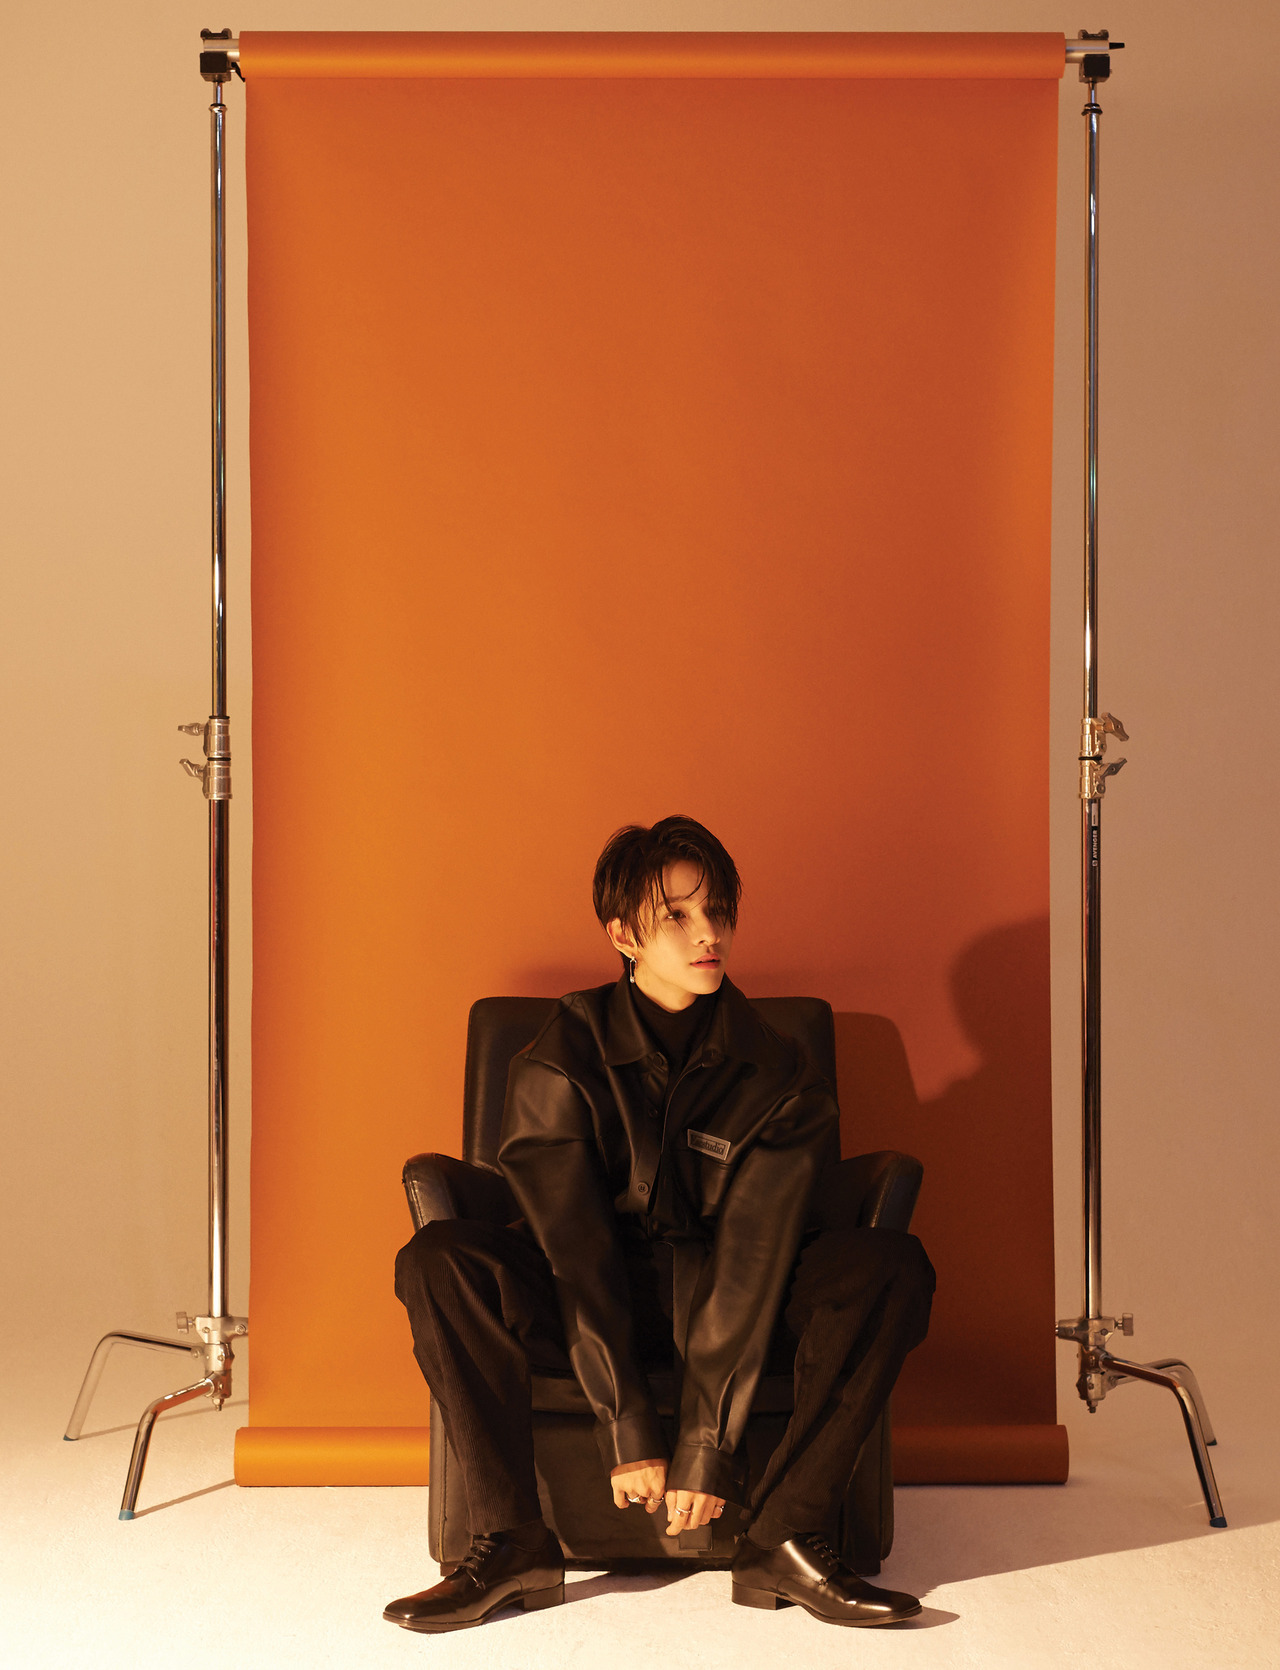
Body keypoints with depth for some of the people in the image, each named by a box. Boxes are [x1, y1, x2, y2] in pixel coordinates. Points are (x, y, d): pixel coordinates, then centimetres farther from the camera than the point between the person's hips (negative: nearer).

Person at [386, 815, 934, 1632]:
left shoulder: (778, 1074, -12)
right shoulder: (557, 1066, -14)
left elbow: (750, 1261, -18)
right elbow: (575, 1252, -19)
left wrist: (708, 1448, -23)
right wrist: (627, 1434, -24)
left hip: (718, 1302, 1)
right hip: (583, 1309, 0)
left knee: (891, 1265, -24)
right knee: (439, 1259, -28)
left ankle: (786, 1538, -25)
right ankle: (512, 1542, -23)